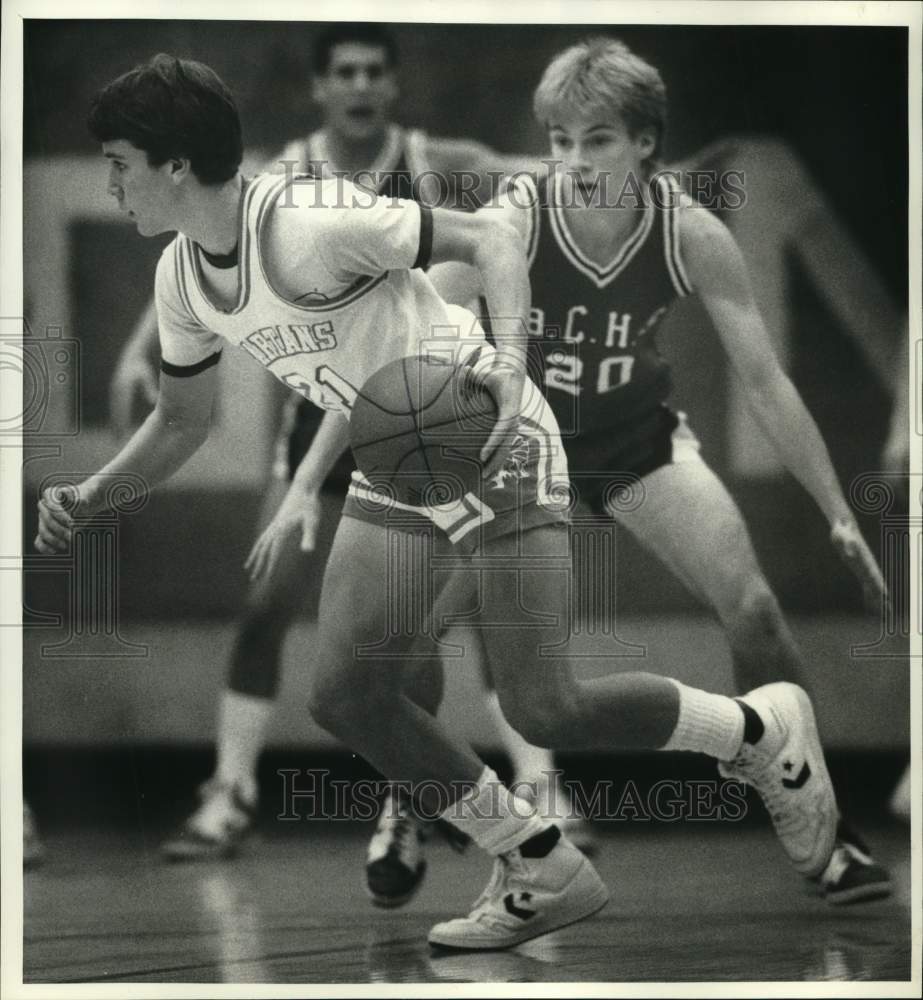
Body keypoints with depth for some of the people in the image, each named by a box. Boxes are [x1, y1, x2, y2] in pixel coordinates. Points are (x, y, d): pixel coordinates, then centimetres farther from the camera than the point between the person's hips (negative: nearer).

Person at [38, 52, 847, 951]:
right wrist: (87, 497, 1)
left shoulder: (309, 222, -25)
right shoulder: (181, 277, 1)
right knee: (343, 693, -4)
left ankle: (765, 730, 13)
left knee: (543, 711, -13)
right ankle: (542, 874, 9)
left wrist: (509, 357, -34)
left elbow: (490, 239, -19)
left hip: (495, 447, -8)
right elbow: (181, 419, 16)